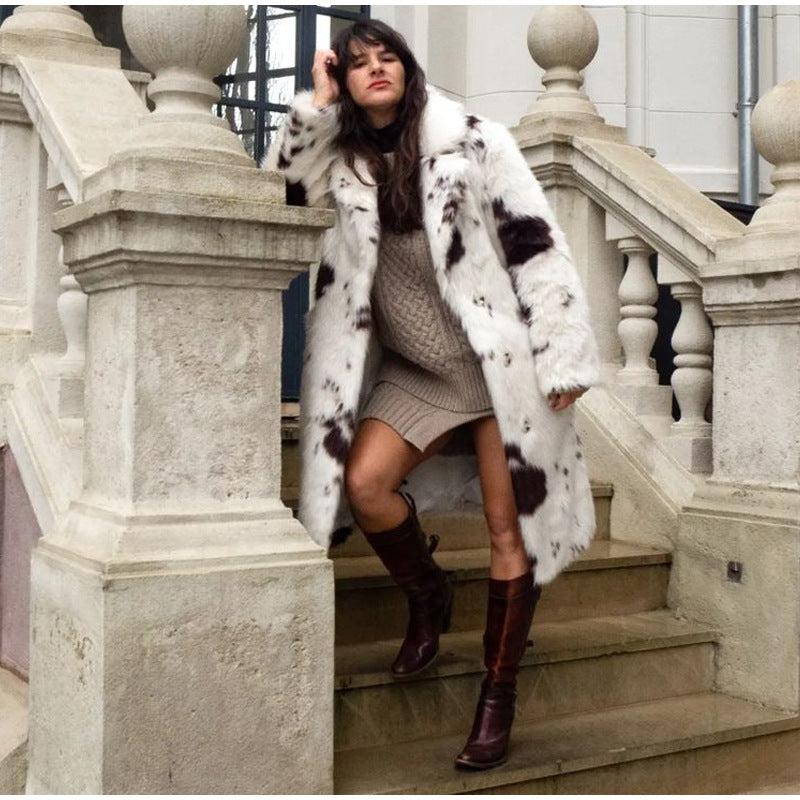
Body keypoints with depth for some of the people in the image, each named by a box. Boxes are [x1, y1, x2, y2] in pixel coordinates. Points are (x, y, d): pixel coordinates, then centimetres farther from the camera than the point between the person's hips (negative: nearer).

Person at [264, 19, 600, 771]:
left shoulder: (474, 143, -6)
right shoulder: (343, 162, 7)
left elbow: (537, 248, -8)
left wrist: (563, 357, -12)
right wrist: (316, 104, -7)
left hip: (499, 361, -3)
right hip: (414, 370, 4)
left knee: (509, 530, -2)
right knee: (364, 483, -17)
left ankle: (498, 697, 13)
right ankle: (428, 595, 14)